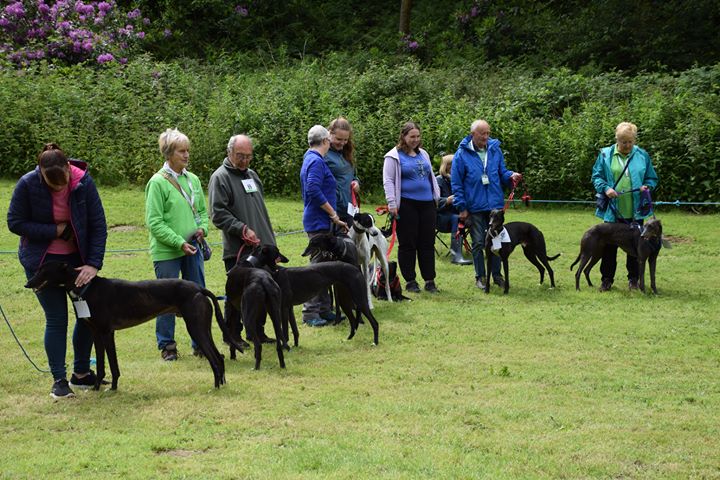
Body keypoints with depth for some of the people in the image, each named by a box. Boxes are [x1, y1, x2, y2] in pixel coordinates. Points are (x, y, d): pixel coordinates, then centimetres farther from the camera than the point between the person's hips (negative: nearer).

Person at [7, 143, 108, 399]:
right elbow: (15, 223, -12)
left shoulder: (84, 182, -15)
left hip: (77, 258, 3)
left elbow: (98, 225, -11)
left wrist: (93, 264, -19)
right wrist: (55, 231, -19)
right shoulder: (28, 184, -19)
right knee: (56, 319, -3)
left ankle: (81, 373, 21)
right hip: (42, 261, -3)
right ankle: (59, 379, 8)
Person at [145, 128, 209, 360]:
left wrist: (202, 228, -2)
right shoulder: (158, 182, -10)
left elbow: (202, 210, 20)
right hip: (166, 252, -6)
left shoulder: (193, 180, 8)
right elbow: (154, 222, -13)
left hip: (193, 248, 6)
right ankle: (167, 345, 15)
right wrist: (179, 243, -18)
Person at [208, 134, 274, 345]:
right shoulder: (220, 177, -7)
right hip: (237, 249, -7)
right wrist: (243, 229, -21)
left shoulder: (252, 175, 17)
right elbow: (218, 214, -15)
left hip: (262, 247, 7)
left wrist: (270, 240, 19)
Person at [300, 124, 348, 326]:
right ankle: (310, 312, -6)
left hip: (318, 222, 10)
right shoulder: (316, 161, -14)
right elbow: (314, 190, -24)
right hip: (319, 222, -10)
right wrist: (334, 215, -19)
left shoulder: (310, 159, 18)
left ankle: (323, 309, 18)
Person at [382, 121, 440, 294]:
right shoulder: (394, 156, -2)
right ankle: (410, 281, 7)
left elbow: (431, 177, 24)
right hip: (407, 205, -5)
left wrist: (436, 197, 18)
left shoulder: (423, 154, 16)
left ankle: (430, 280, 10)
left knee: (427, 243, 5)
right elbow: (388, 181, -7)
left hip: (427, 204, 5)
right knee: (407, 244, 0)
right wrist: (392, 203, -14)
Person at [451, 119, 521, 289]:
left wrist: (511, 176, -12)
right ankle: (480, 277, 15)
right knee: (478, 243, 4)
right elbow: (456, 184, -4)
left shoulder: (495, 150, 4)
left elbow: (502, 173, 12)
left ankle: (496, 274, 20)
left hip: (495, 205, 3)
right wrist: (462, 208, -7)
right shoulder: (462, 154, -6)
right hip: (474, 207, -3)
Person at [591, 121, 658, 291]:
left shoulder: (642, 156, 4)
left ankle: (633, 278, 19)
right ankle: (607, 279, 13)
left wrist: (647, 186, -10)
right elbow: (597, 176, 4)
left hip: (635, 212, 1)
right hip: (613, 212, -1)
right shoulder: (605, 155, 2)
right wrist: (605, 188, -14)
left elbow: (652, 178, 11)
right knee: (610, 245, 4)